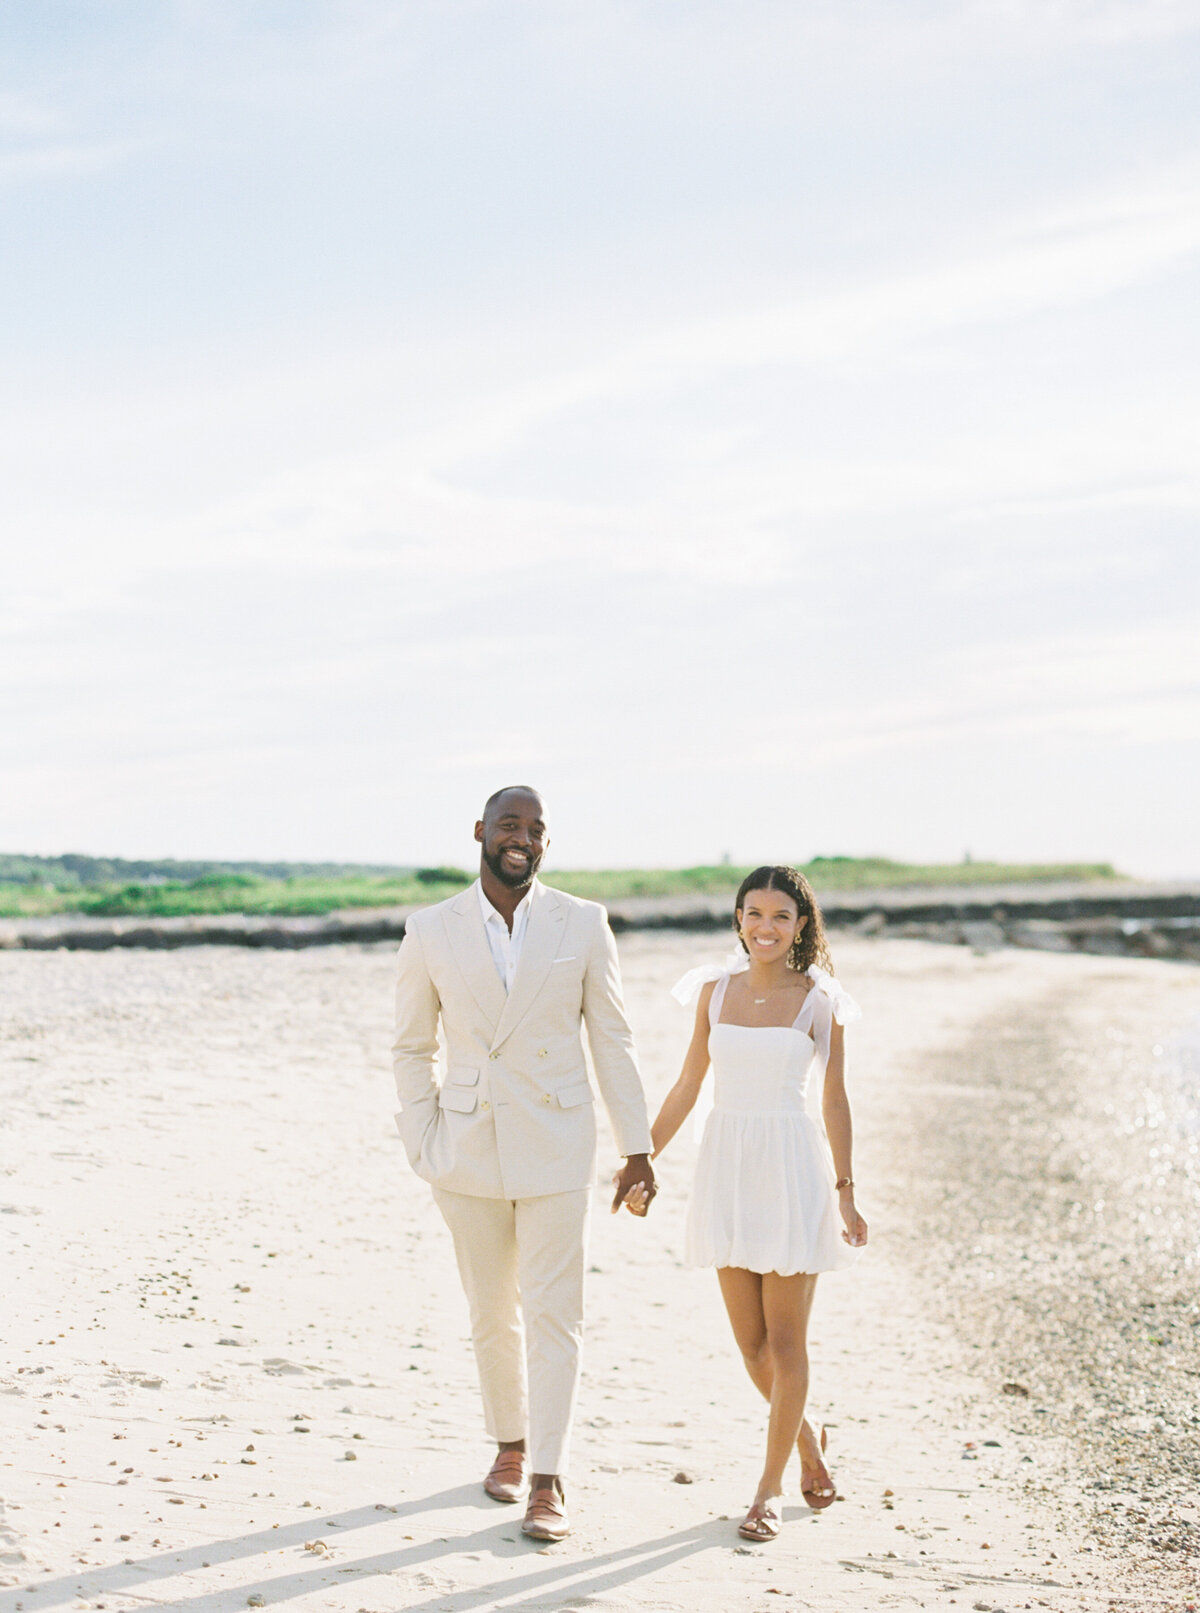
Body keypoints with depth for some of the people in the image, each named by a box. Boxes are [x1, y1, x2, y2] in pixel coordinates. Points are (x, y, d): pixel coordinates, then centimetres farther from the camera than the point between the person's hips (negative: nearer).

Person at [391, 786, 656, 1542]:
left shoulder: (583, 925, -2)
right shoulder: (431, 932, -1)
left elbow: (614, 1041, 1)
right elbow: (413, 1047, 8)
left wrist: (638, 1147, 0)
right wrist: (422, 1146, 2)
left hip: (556, 1145, -1)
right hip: (469, 1146, 1)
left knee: (554, 1312, -4)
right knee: (492, 1311, 13)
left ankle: (549, 1480, 2)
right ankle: (511, 1442, 34)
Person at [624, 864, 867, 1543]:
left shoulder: (819, 1001, -3)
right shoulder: (716, 990, 6)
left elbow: (835, 1102, -1)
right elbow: (688, 1086, 12)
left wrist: (845, 1191, -4)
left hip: (792, 1172, -4)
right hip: (727, 1167, 4)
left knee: (785, 1340, 0)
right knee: (750, 1341, 8)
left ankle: (771, 1487, 10)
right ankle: (808, 1439, 34)